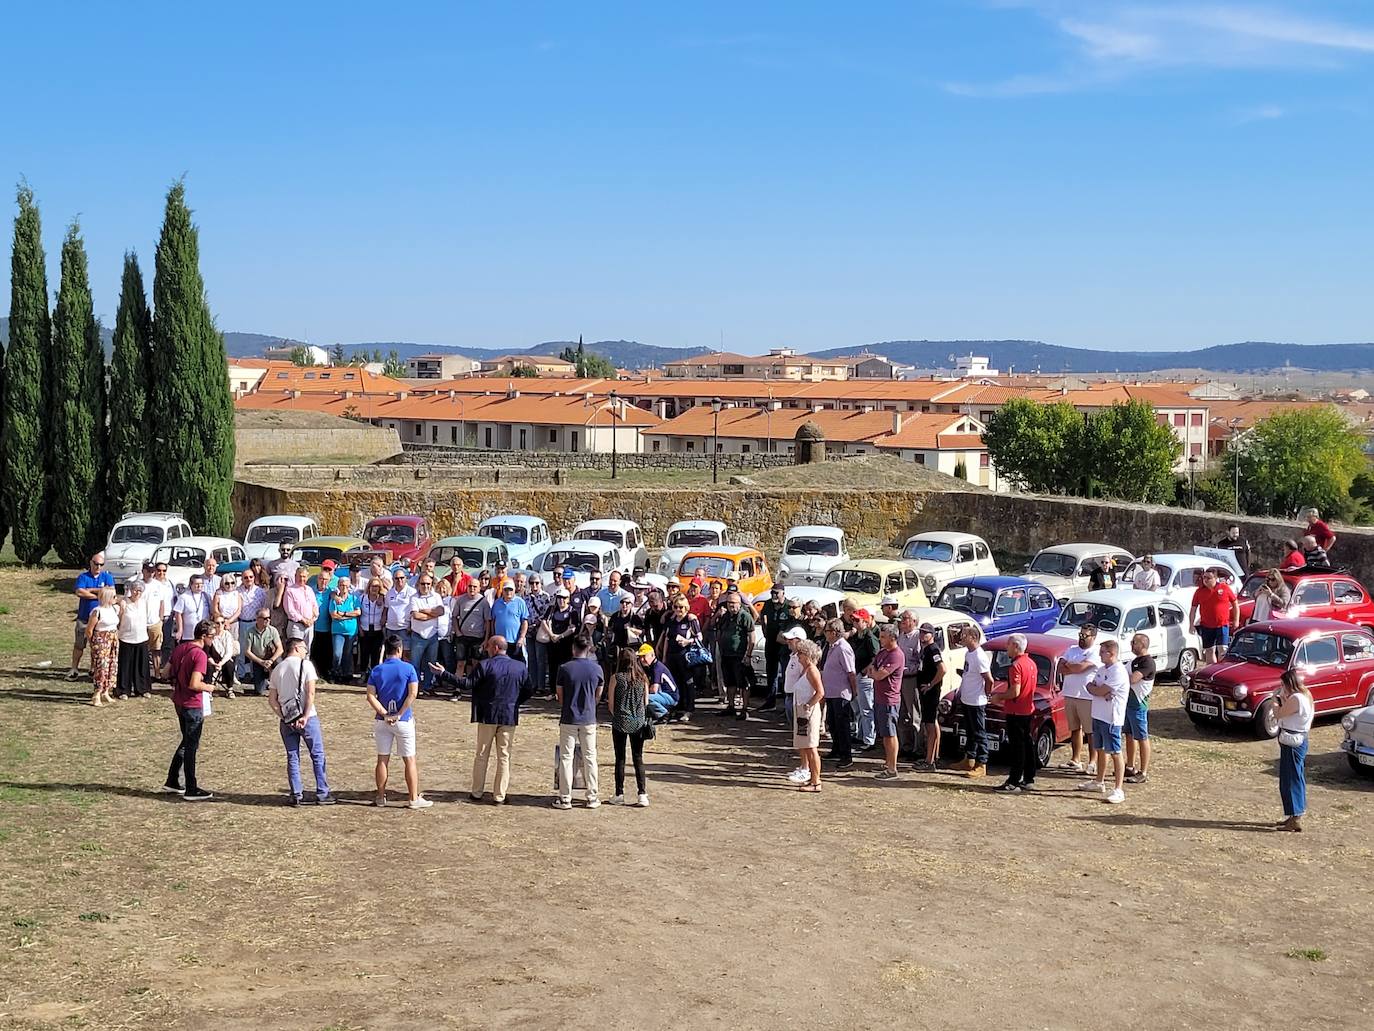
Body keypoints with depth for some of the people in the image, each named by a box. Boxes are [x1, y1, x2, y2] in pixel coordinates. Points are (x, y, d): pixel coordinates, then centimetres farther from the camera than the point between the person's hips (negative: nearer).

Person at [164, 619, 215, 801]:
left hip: (179, 702, 8)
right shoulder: (200, 655, -21)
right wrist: (209, 687, -10)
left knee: (187, 742, 22)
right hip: (193, 705, -8)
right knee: (192, 746, 1)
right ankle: (191, 790, 8)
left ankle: (172, 781, 26)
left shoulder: (179, 648, 5)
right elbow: (194, 684, -27)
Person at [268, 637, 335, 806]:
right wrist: (305, 717, -13)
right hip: (306, 717, -4)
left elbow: (272, 700, 5)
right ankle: (322, 794, 5)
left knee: (292, 758, 11)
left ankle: (296, 795, 10)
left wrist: (283, 716, 0)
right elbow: (311, 693, -14)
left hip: (286, 720, 4)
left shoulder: (277, 669, 11)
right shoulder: (305, 664, -4)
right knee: (318, 755, 5)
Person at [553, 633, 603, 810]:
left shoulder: (564, 668, -9)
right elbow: (598, 696, 7)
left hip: (569, 719, -2)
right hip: (589, 719, 2)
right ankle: (592, 798, 13)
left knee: (566, 758, 5)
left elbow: (560, 696, -2)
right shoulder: (596, 668, -4)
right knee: (590, 758, 10)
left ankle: (565, 798, 6)